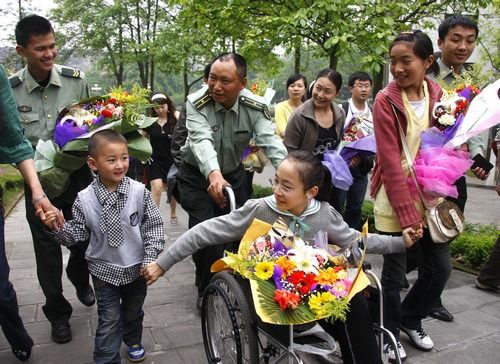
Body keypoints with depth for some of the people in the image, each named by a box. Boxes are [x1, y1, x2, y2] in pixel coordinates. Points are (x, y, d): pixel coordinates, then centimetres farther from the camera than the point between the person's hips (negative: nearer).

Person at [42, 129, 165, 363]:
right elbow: (78, 234, -5)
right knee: (109, 320, 5)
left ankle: (133, 341, 52)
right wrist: (58, 227, -23)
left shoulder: (139, 191, -17)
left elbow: (153, 226, -10)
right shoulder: (84, 199, -16)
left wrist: (150, 259, -13)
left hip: (137, 267, 2)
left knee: (133, 312, 23)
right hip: (105, 269, -1)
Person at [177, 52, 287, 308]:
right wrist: (213, 174, -60)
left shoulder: (254, 107, -17)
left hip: (233, 174, 3)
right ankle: (207, 289, 15)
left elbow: (270, 140, -30)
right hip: (197, 176, -3)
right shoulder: (196, 104, -23)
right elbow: (202, 140, -40)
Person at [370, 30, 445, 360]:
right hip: (395, 199, -5)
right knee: (395, 273, 4)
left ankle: (410, 319, 36)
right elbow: (390, 161, -16)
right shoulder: (386, 101, -11)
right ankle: (390, 334, 28)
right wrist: (406, 211, -19)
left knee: (440, 267, 11)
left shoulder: (438, 96, 4)